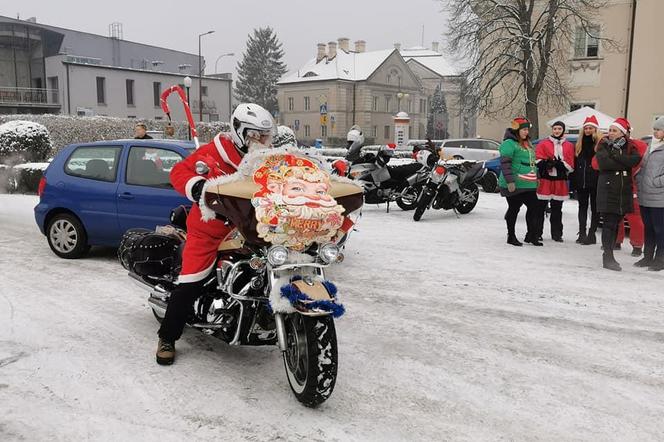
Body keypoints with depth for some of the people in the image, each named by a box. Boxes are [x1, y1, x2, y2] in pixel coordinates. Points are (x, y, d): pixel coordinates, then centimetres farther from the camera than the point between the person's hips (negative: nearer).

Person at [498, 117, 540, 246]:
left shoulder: (527, 144, 18)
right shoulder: (509, 143, -11)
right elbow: (505, 163, -19)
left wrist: (536, 177, 25)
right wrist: (510, 181, -24)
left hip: (529, 185, 9)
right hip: (514, 185, -8)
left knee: (533, 207, 8)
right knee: (514, 209, 1)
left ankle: (531, 235, 20)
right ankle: (511, 237, 12)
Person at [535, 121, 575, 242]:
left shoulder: (569, 146, 11)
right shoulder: (543, 144, 6)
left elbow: (570, 165, 2)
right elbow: (538, 160, -3)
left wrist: (559, 164, -15)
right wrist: (547, 163, -21)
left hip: (560, 181, 2)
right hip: (545, 179, -2)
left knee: (557, 209, 7)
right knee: (540, 207, -1)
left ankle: (556, 234, 14)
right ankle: (537, 233, 6)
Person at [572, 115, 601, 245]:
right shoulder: (579, 143, 13)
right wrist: (573, 181, 7)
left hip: (595, 182, -5)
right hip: (581, 182, 5)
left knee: (595, 208, 3)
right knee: (582, 207, 9)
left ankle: (592, 234, 6)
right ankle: (582, 233, 15)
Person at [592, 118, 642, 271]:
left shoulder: (630, 146, 8)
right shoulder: (604, 145, 1)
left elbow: (635, 160, -12)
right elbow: (603, 163, -17)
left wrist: (615, 156, -16)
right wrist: (624, 163, -11)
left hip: (624, 191, 4)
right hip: (607, 190, -4)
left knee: (616, 223, 9)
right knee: (609, 223, -5)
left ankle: (608, 253, 19)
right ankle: (608, 257, -2)